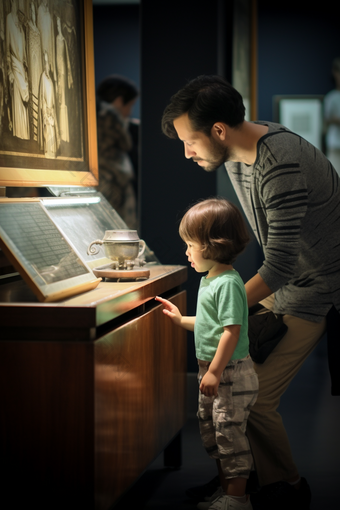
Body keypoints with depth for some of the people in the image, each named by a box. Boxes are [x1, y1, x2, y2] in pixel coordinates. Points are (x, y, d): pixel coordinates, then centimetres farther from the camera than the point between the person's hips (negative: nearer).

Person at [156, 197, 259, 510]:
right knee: (210, 431, 17)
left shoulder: (228, 284, -21)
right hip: (212, 370, 10)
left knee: (229, 432, -2)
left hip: (231, 372, -10)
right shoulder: (210, 280, 9)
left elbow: (231, 331, -25)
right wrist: (182, 320, 19)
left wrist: (215, 371, -24)